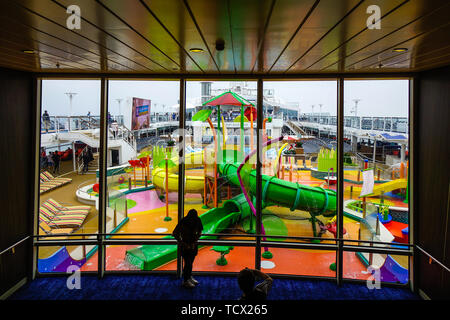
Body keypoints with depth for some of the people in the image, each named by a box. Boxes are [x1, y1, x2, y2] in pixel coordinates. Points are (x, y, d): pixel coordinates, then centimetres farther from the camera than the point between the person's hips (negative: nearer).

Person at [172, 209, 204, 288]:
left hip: (193, 245, 4)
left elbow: (199, 232, 8)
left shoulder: (197, 221, -7)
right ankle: (185, 281, 12)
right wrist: (182, 243, -14)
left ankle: (190, 277, 34)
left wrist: (195, 241, -4)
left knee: (191, 262, 15)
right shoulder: (183, 222, -19)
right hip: (185, 246, -4)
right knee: (187, 263, -2)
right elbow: (174, 233, -13)